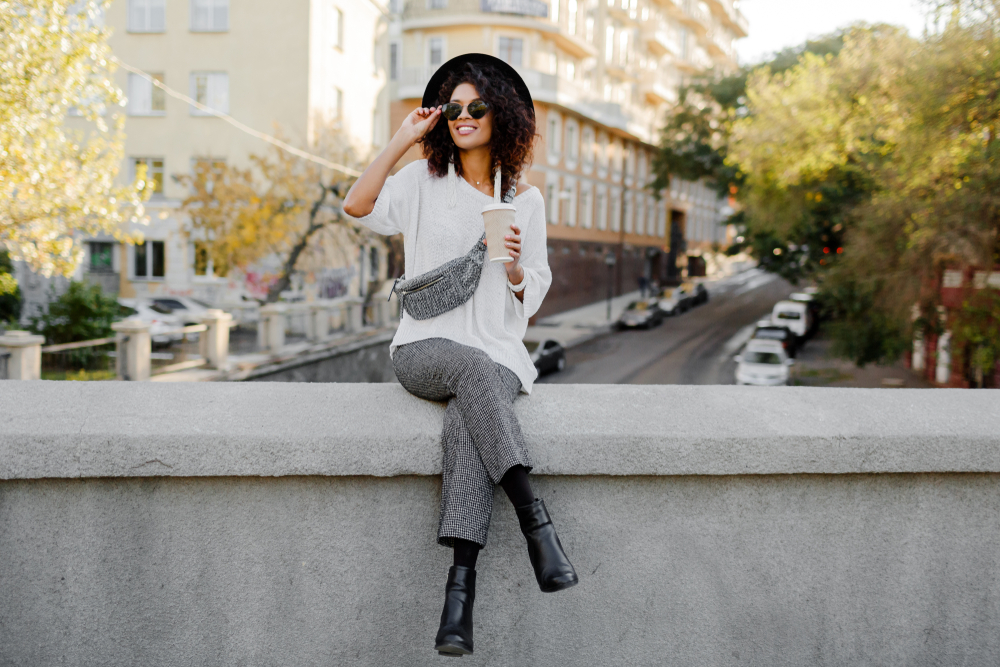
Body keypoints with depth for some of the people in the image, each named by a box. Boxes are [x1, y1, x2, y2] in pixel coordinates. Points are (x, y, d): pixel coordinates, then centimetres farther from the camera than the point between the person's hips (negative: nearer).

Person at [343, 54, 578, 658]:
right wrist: (404, 139, -6)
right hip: (426, 347, 0)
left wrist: (515, 268, -9)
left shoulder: (526, 199, 13)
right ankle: (535, 517, -42)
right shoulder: (424, 181, 9)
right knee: (472, 367, -37)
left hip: (498, 353, 1)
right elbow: (359, 207, -11)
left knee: (467, 415, -34)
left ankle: (461, 580, -40)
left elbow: (535, 295, 14)